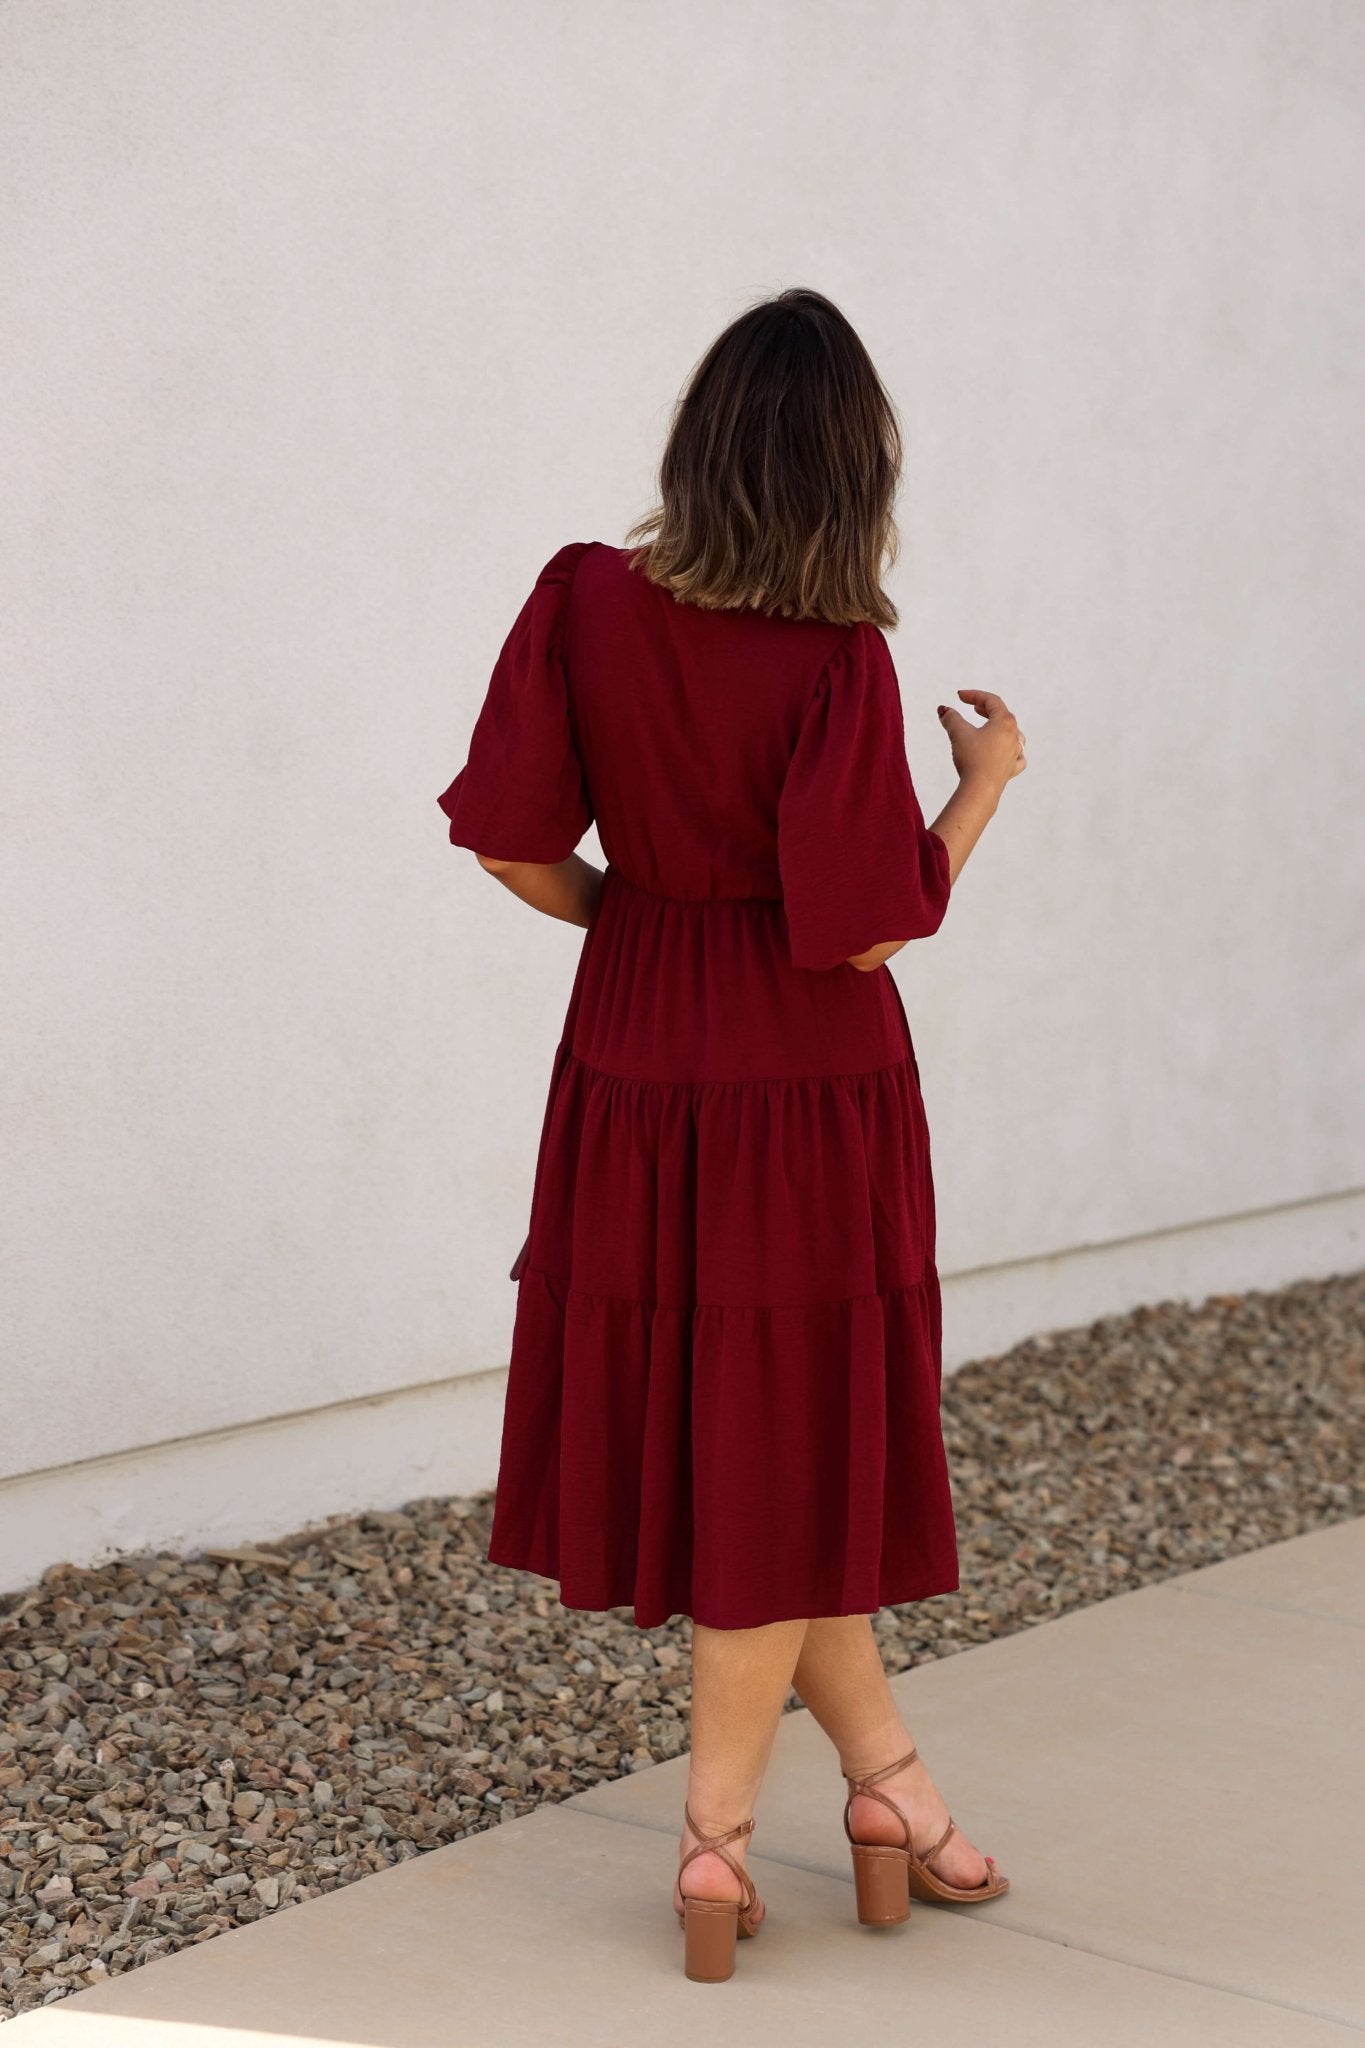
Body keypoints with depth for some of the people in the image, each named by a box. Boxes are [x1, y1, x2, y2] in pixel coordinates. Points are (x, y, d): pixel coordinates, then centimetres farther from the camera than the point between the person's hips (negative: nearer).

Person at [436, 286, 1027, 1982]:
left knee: (691, 1423, 16)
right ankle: (716, 1834, 19)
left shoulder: (583, 604, -7)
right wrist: (987, 779, -3)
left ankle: (884, 1779, 27)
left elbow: (510, 842, -5)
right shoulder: (836, 663, -19)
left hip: (634, 1069, 4)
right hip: (805, 1087, -4)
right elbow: (865, 930, -17)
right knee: (781, 1442, 9)